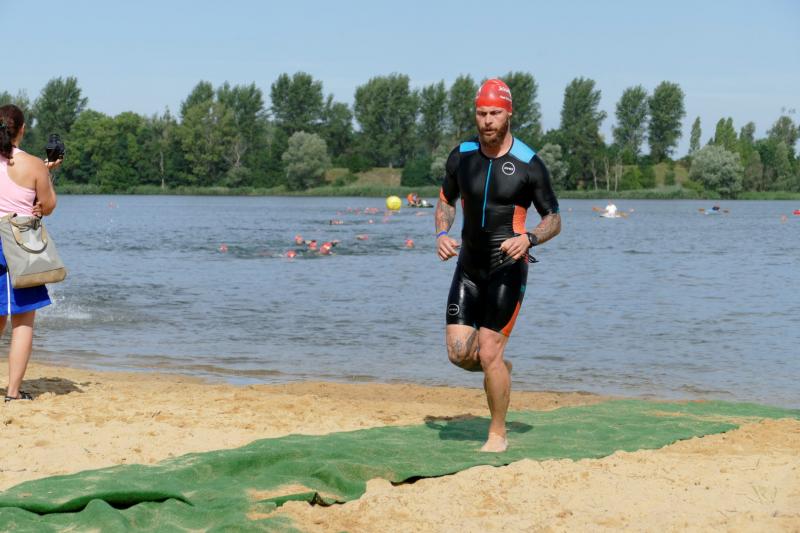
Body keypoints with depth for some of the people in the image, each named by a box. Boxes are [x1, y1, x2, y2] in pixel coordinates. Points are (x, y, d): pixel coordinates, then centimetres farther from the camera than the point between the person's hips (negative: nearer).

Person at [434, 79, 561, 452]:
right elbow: (446, 201, 18)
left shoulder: (528, 165, -10)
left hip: (507, 269, -4)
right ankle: (500, 369, 32)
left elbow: (554, 220, -2)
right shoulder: (461, 156, 2)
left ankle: (497, 435, 9)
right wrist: (442, 234, -2)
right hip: (468, 265, 4)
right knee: (459, 353, -3)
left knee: (489, 354, -9)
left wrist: (528, 239, -22)